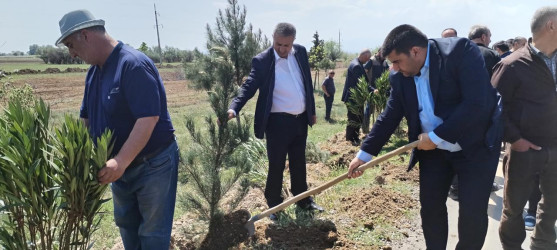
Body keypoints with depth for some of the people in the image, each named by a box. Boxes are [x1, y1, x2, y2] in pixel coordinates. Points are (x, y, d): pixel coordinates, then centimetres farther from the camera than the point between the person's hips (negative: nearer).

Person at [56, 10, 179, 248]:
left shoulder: (134, 64, -23)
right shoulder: (94, 71, 5)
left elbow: (149, 118, -31)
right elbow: (86, 118, 12)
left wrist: (120, 161, -35)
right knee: (126, 225, 22)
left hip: (153, 164, -9)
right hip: (120, 166, 9)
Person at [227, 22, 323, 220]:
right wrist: (233, 108, -34)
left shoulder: (301, 52, 3)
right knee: (276, 166, 4)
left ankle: (303, 200, 35)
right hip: (278, 122, -5)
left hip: (301, 119, 5)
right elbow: (249, 87, -17)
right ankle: (274, 205, 22)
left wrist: (312, 110, 15)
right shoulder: (262, 60, -13)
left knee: (299, 163, 19)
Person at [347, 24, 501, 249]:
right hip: (433, 149, 5)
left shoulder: (461, 51, -21)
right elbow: (390, 117, 1)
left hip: (475, 146, -4)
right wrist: (364, 153, -2)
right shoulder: (400, 77, -4)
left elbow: (477, 104, -27)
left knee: (473, 212, -1)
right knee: (430, 206, 8)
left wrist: (436, 137, -22)